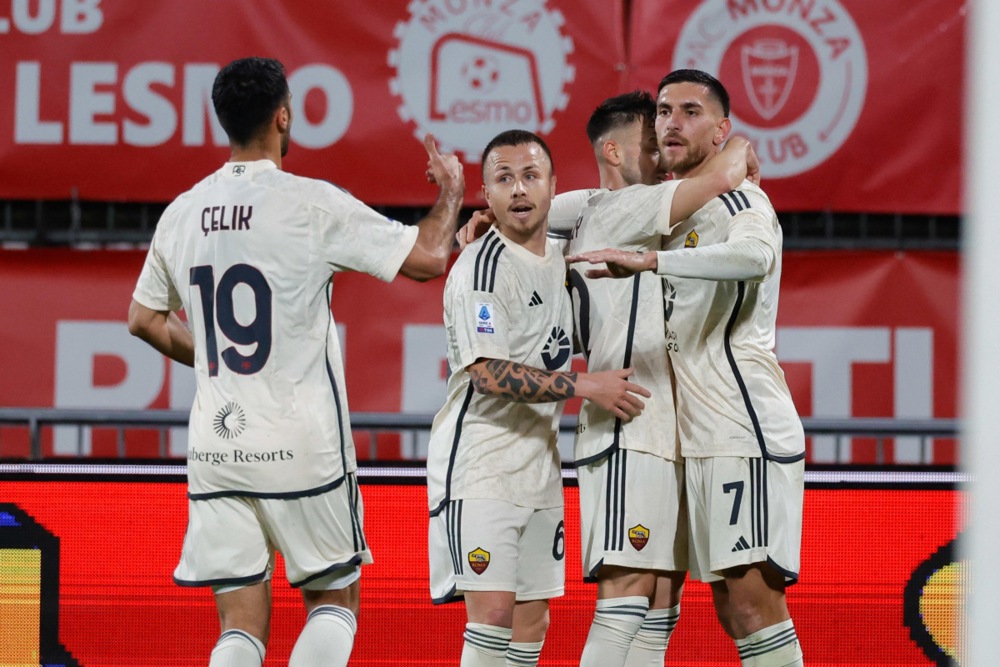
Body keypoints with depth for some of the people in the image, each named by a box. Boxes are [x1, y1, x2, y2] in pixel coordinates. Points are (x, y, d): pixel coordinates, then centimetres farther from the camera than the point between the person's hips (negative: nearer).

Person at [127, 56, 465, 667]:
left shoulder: (183, 212, 6)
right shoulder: (313, 204, -9)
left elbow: (144, 320, 19)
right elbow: (427, 257, -6)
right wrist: (452, 191, 12)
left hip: (217, 448, 4)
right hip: (304, 445, -4)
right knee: (334, 602, 11)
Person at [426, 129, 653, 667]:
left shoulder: (560, 259, 12)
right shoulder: (481, 266, -13)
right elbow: (490, 374, -21)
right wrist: (588, 387, -20)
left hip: (539, 468, 8)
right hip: (479, 465, -8)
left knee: (532, 621, 8)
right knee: (493, 610, -16)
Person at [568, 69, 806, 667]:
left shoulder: (738, 201, -8)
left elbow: (755, 256, -32)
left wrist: (650, 260, -34)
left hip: (747, 428, -9)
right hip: (706, 438, 9)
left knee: (752, 597, -15)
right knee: (731, 605, 7)